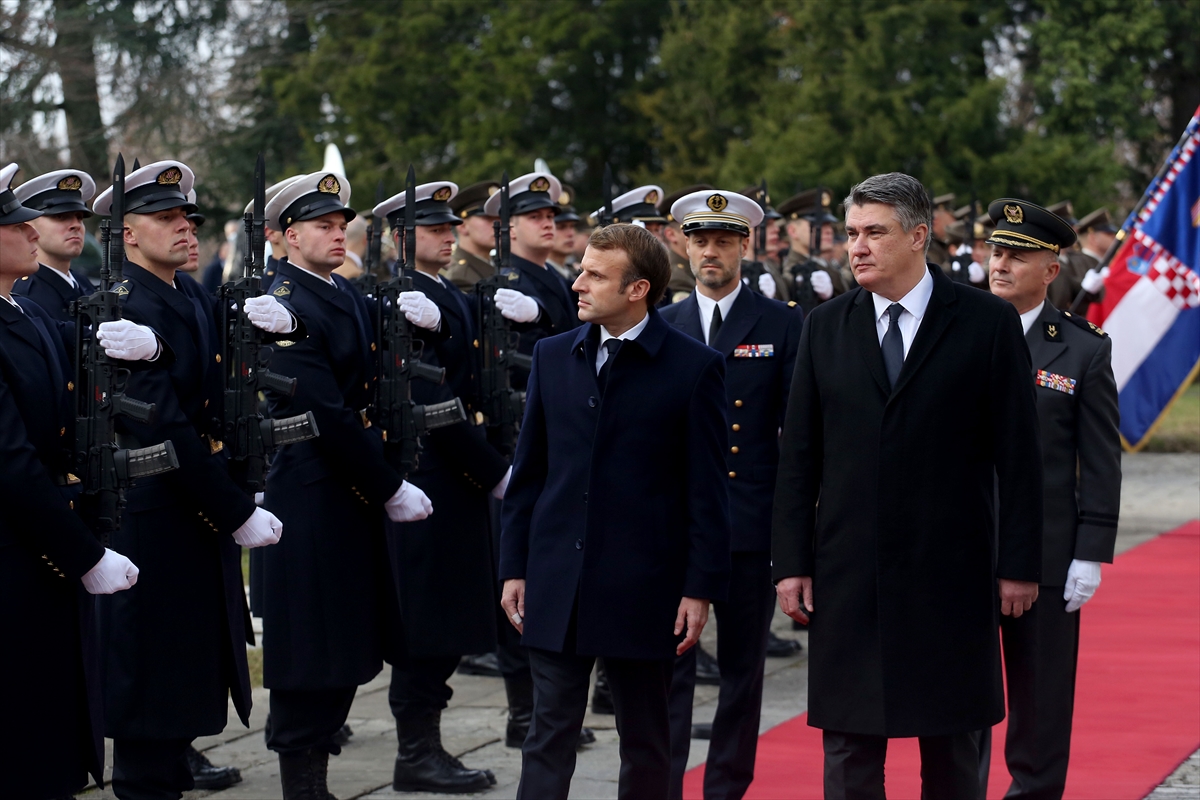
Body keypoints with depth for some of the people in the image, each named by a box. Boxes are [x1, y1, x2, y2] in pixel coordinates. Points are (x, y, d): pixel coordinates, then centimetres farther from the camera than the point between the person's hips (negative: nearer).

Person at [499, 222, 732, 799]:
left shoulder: (694, 367, -5)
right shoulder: (553, 356, 7)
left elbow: (708, 491, -5)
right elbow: (527, 472, 11)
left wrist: (701, 588, -8)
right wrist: (513, 568, 8)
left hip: (643, 588, -3)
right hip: (556, 584, 3)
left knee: (645, 743, 9)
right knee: (548, 736, 3)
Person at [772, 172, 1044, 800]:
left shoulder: (987, 323, -1)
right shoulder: (824, 328, 6)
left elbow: (1017, 455, -2)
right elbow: (798, 457, 7)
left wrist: (1018, 563, -4)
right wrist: (791, 563, 1)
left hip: (952, 576, -2)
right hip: (848, 577, 2)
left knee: (954, 748, 8)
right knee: (849, 747, 5)